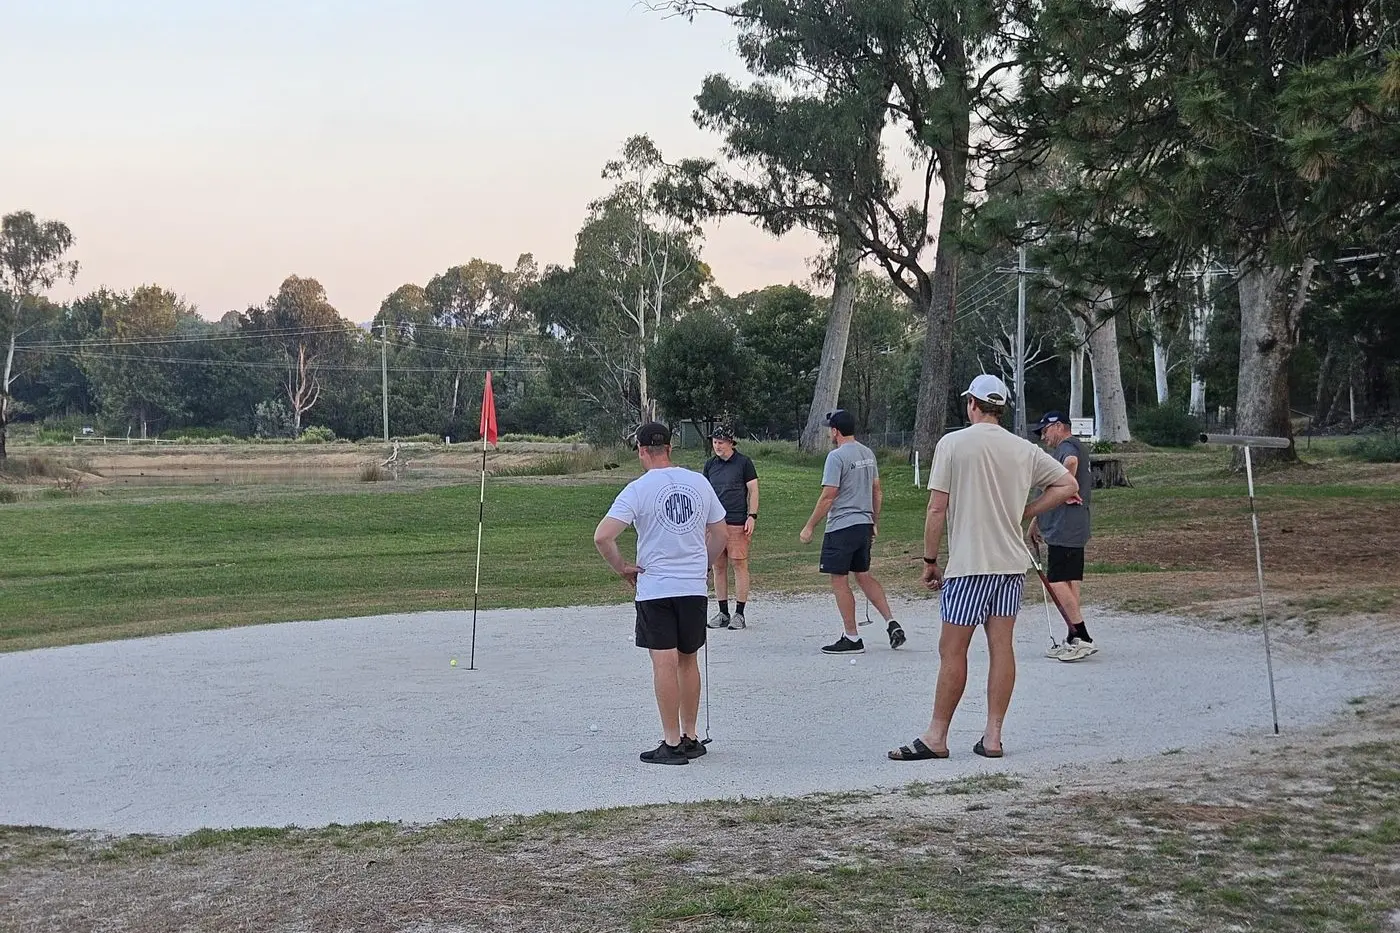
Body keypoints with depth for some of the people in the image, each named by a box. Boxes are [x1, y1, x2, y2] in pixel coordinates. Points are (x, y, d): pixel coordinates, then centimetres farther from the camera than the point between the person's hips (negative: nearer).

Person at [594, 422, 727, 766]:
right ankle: (690, 738, 21)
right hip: (694, 587, 4)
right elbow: (719, 533, 14)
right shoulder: (698, 482, 4)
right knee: (688, 660, 15)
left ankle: (672, 744, -1)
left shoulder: (638, 489, -9)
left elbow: (602, 537, -17)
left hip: (655, 587, -4)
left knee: (665, 663, -3)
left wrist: (622, 568, -3)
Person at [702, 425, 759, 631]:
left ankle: (739, 614, 0)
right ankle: (723, 613, 13)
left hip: (737, 523, -5)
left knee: (739, 565, -4)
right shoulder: (710, 464, 13)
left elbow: (753, 490, 1)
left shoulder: (743, 463, 1)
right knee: (718, 567, 5)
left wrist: (752, 516, -7)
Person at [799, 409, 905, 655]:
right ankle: (891, 623, 10)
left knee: (839, 581, 0)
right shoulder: (868, 453, 10)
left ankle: (852, 638, 2)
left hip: (841, 527, -8)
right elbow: (876, 491, 16)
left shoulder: (837, 456, -14)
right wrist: (875, 523, 25)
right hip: (864, 524, 8)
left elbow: (828, 496, -17)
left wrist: (809, 527, -10)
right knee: (864, 575, 19)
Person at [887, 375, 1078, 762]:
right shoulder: (1024, 450, 7)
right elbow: (1068, 486, 11)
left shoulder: (953, 443, -6)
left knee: (952, 650, 0)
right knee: (1001, 646, 7)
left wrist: (929, 560, 0)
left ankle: (936, 737, 4)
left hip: (969, 563, -5)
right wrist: (1023, 513, 13)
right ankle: (992, 736, 9)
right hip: (1012, 561, 5)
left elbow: (937, 508, -8)